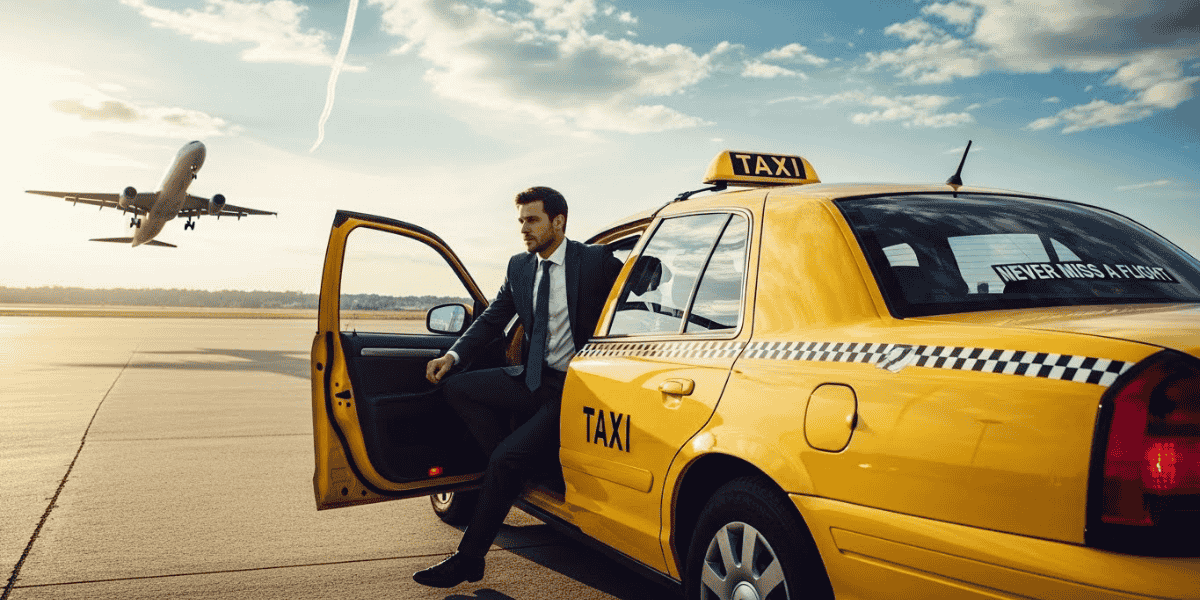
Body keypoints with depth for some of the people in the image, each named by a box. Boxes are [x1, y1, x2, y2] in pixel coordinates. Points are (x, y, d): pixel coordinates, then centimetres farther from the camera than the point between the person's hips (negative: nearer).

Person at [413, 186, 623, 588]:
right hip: (535, 378, 7)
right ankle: (516, 470, 0)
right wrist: (454, 355, -2)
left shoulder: (596, 261, -10)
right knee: (456, 387, -6)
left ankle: (469, 559, -2)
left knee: (506, 460, -18)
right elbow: (493, 319, 14)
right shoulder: (519, 267, 8)